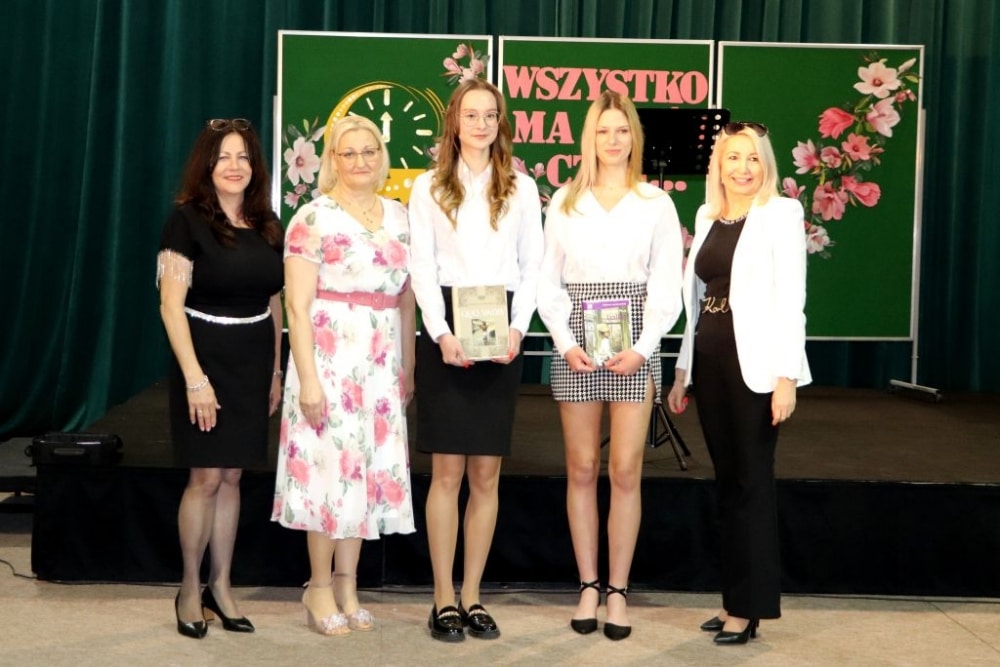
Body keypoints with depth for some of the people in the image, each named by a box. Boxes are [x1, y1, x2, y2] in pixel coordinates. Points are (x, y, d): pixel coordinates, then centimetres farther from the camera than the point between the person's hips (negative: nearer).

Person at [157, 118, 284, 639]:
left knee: (231, 476, 9)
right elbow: (171, 305, -12)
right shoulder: (187, 220, -8)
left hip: (254, 363, 5)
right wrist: (195, 377, -18)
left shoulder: (267, 226, 8)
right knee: (206, 478, -2)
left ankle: (220, 587, 19)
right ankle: (190, 589, 14)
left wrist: (275, 371, 12)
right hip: (206, 359, -5)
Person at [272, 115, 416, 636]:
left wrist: (409, 367, 10)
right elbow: (298, 306, -10)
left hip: (381, 364, 5)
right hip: (330, 357, -5)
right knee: (330, 467, -1)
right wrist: (307, 378, -16)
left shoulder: (398, 216, 11)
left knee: (369, 469, 8)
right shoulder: (313, 219, -6)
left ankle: (347, 586, 19)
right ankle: (320, 587, 13)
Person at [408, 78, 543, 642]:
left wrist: (518, 328, -7)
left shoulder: (522, 188, 11)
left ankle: (472, 596, 12)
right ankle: (444, 600, 5)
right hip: (446, 332, -1)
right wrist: (442, 333, -12)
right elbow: (423, 267, 1)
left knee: (486, 474, 3)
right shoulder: (429, 187, 7)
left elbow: (532, 267, 8)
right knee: (447, 472, -3)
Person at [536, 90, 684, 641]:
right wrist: (566, 343, -6)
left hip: (634, 347, -1)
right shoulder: (565, 202, 9)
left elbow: (667, 286, 2)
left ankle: (618, 590, 9)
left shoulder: (656, 204, 5)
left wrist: (642, 348, -9)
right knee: (581, 470, 5)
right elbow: (548, 282, 7)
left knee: (625, 472, -2)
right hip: (576, 344, 1)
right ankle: (588, 586, 14)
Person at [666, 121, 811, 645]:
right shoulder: (706, 217, 13)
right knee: (726, 480, 10)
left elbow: (790, 298, -11)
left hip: (755, 363, -6)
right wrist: (683, 370, 14)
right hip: (708, 360, 6)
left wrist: (786, 375, -17)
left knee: (752, 481, -1)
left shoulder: (781, 214, -4)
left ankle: (750, 606, 7)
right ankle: (735, 599, 18)